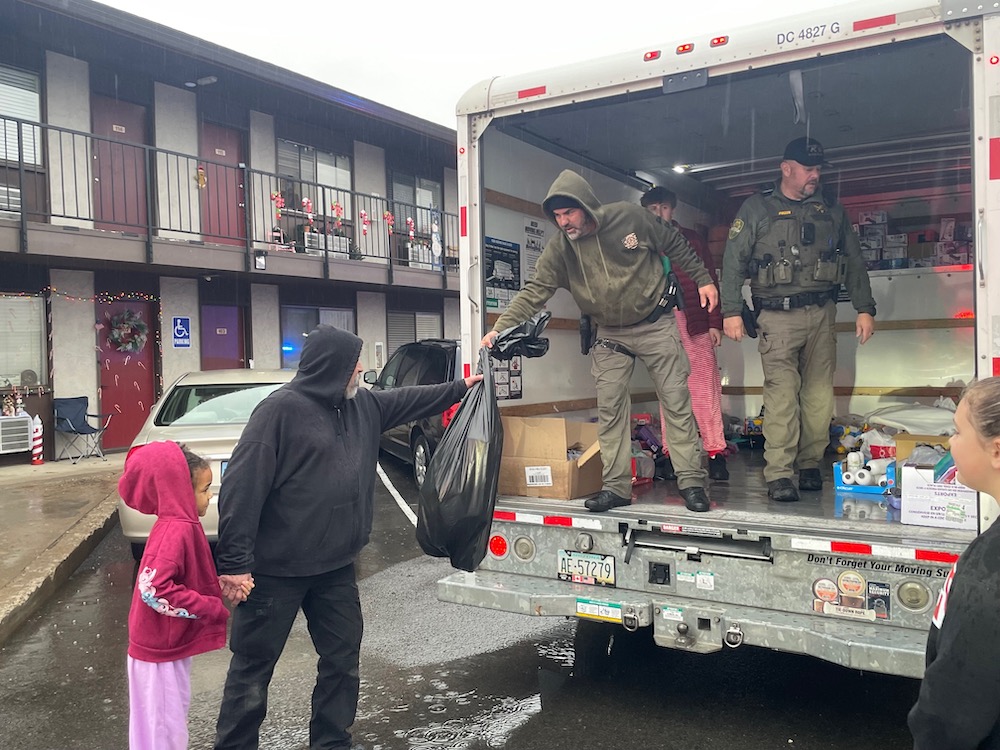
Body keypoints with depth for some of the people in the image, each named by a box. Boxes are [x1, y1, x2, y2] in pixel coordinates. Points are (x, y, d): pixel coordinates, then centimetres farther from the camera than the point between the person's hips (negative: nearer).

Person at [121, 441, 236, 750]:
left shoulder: (180, 524, 5)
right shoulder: (175, 531, -25)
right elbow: (154, 590, -32)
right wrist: (215, 608, -27)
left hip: (171, 643, 9)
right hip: (159, 648, -9)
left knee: (174, 716, 22)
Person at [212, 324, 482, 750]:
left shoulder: (363, 406, 7)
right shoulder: (281, 409, -17)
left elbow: (409, 400, 26)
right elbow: (242, 486, -20)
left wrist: (458, 389, 31)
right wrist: (235, 562, -22)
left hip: (335, 565, 8)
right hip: (277, 568, -7)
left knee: (343, 658, 15)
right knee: (253, 666, 5)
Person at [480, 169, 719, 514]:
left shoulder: (630, 217, -16)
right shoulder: (559, 248, -11)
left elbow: (675, 245, -1)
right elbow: (534, 291, -16)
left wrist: (703, 279, 1)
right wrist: (499, 328, -28)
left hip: (655, 324, -2)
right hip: (611, 335, 3)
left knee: (677, 402, -1)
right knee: (609, 409, 0)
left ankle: (691, 481, 8)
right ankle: (617, 486, 9)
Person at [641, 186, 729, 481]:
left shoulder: (692, 239, 13)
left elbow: (710, 282, 9)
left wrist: (715, 322, 1)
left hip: (695, 323, -1)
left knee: (705, 387, -5)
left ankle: (716, 452, -2)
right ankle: (671, 454, 7)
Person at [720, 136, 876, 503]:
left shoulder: (831, 212, 16)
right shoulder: (757, 209, 4)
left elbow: (854, 263, 17)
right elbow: (733, 262, -1)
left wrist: (864, 308, 9)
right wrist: (731, 310, -9)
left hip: (821, 314, 4)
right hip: (777, 316, -4)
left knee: (819, 394, 2)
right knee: (782, 393, -12)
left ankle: (810, 465, 15)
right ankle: (778, 475, -11)